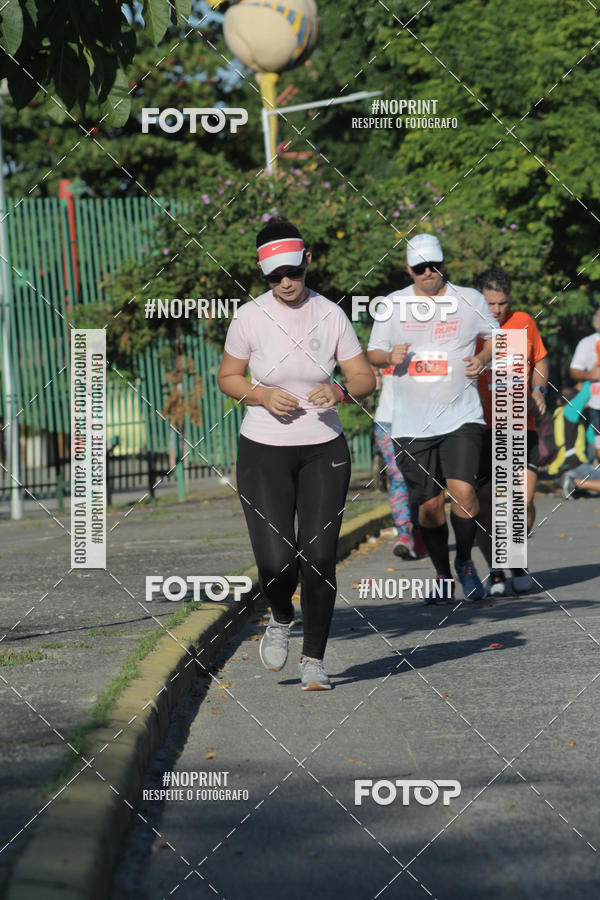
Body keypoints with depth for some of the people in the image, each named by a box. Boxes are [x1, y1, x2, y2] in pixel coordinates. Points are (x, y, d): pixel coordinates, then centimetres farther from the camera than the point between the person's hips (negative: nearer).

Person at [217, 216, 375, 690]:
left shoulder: (330, 315, -3)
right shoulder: (250, 316, -5)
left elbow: (365, 378, 4)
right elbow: (228, 377, 7)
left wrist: (339, 391, -18)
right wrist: (262, 395, -12)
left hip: (324, 452, 1)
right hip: (263, 452, -1)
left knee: (319, 558, -4)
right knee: (276, 562, -10)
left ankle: (315, 659, 12)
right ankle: (281, 617, 25)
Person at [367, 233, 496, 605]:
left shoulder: (470, 299, 4)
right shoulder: (392, 305, 7)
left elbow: (494, 336, 17)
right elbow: (373, 353, 14)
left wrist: (483, 358, -4)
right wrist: (390, 357, -9)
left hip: (461, 417, -2)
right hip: (412, 423, 2)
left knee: (463, 491, -18)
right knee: (429, 505, 3)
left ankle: (466, 563, 6)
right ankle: (443, 577, 21)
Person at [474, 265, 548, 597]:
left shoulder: (524, 322, 6)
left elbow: (540, 361, 22)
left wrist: (538, 390, 3)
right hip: (481, 429, -2)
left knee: (524, 502, -9)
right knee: (484, 503, -4)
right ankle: (495, 573, 14)